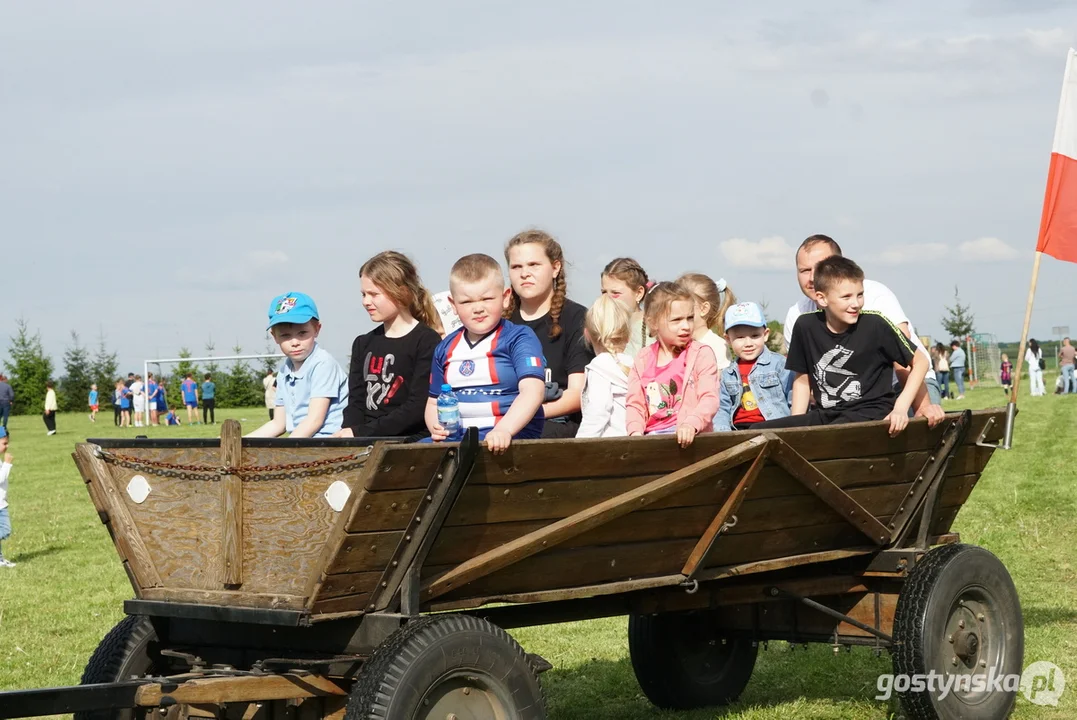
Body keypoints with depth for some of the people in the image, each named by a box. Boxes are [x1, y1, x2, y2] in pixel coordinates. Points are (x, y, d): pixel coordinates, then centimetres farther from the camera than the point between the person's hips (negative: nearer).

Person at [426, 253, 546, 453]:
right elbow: (434, 401, 25)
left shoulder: (519, 338, -2)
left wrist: (504, 430, -33)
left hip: (510, 438, -6)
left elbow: (533, 391, -17)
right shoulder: (445, 349, 16)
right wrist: (436, 426, 0)